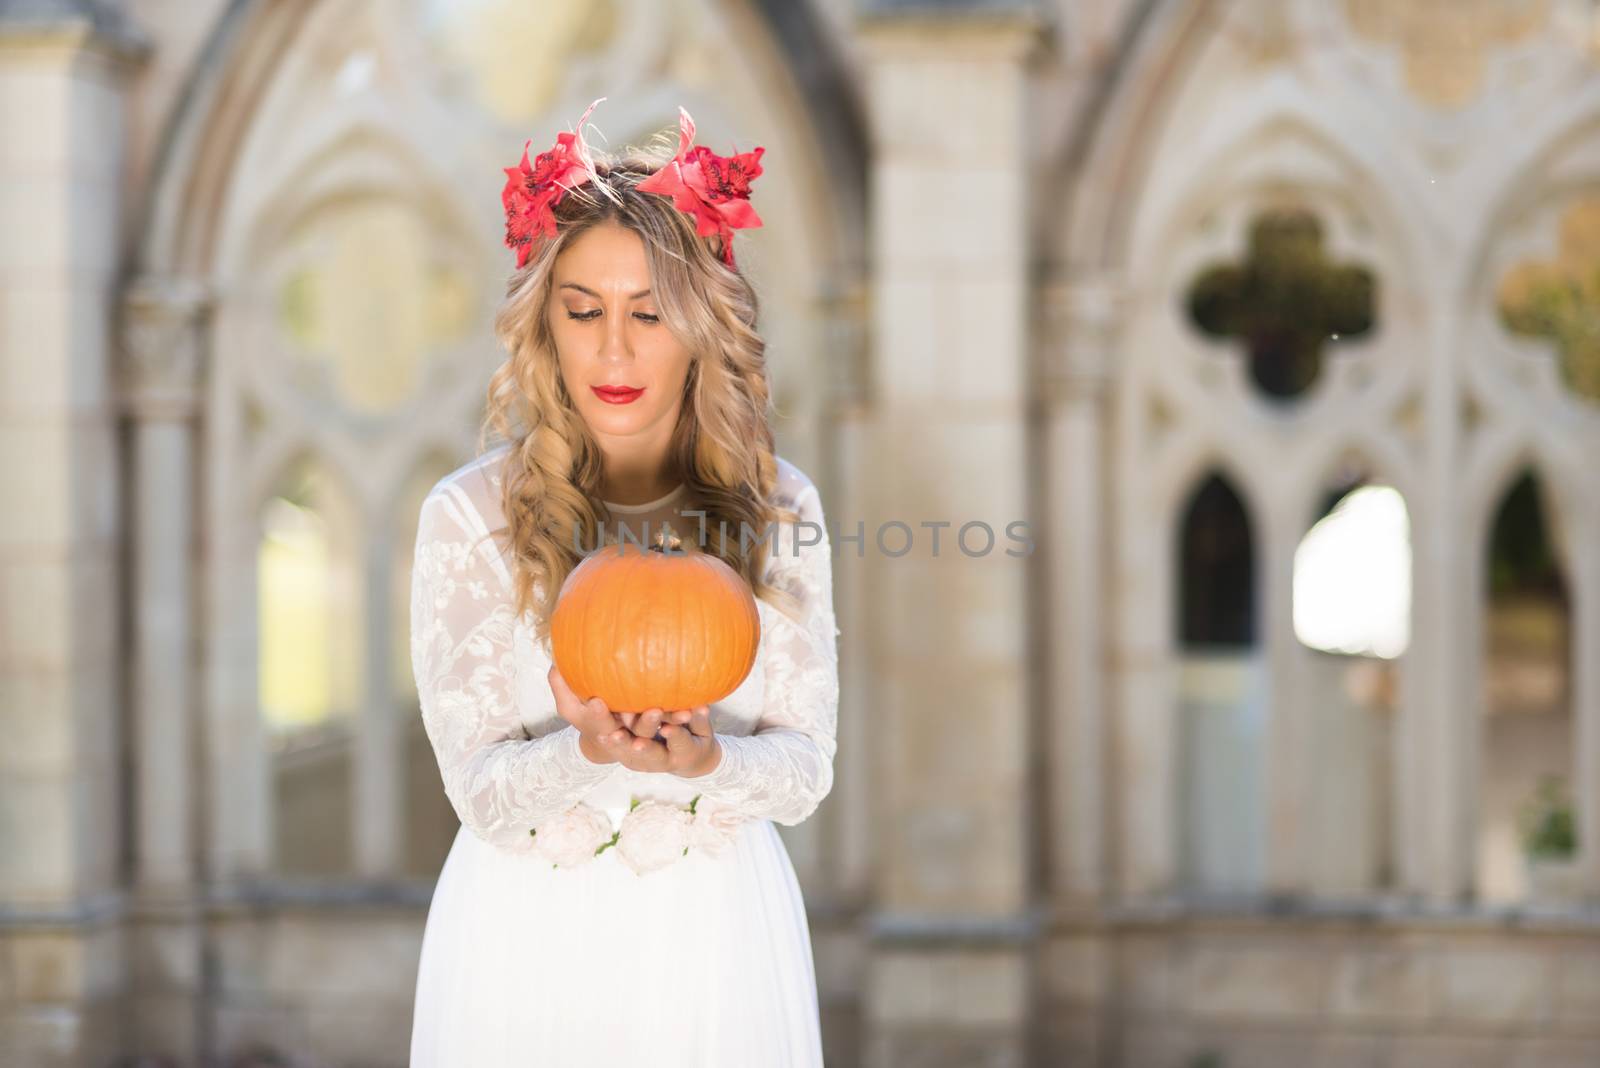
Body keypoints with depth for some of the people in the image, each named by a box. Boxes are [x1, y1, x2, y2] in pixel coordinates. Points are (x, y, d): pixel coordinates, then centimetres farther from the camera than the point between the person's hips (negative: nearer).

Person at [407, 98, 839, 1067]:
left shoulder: (777, 509, -2)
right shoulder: (471, 515, -9)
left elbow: (806, 769, -2)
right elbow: (481, 789, -10)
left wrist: (704, 762, -23)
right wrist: (590, 753, -30)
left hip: (718, 932, 2)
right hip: (533, 939, -2)